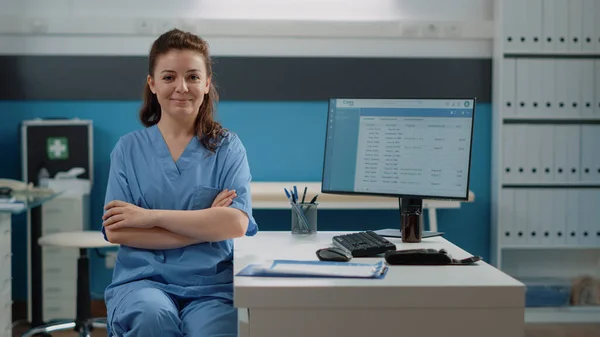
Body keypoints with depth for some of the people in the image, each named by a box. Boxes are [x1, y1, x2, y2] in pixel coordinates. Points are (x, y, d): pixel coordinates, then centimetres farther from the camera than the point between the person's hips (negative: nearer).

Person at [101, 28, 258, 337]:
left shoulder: (227, 147, 8)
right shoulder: (129, 148, 9)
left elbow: (236, 224, -7)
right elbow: (115, 231, -3)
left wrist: (151, 216, -10)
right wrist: (206, 224, -8)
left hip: (212, 284, 0)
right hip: (143, 278, 0)